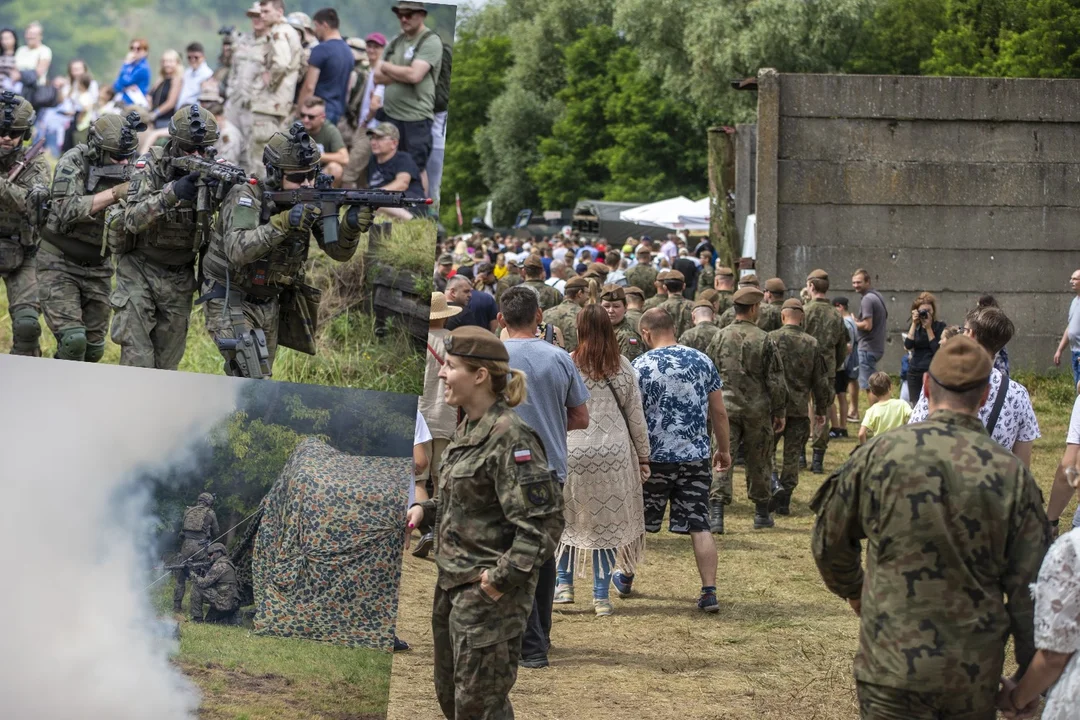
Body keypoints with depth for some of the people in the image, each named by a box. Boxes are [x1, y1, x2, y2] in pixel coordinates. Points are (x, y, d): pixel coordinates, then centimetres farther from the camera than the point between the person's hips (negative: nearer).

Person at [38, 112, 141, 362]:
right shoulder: (73, 163, -16)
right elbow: (67, 210, -29)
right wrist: (114, 193, -33)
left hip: (98, 268, 5)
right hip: (60, 264, -5)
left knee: (94, 349, 9)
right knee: (73, 340, -19)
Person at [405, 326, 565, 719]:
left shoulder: (510, 436, -20)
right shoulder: (469, 427, 9)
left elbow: (542, 522, -22)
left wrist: (503, 577, -23)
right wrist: (425, 510, 5)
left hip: (489, 592, -10)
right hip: (454, 583, 10)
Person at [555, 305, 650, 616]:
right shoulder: (623, 367, 2)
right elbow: (636, 416, 6)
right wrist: (643, 456, 15)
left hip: (572, 451, -1)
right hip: (614, 453, 1)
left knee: (566, 518, 16)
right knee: (606, 521, 8)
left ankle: (564, 583, 17)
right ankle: (601, 596, 9)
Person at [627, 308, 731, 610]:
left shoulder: (640, 367, -8)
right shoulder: (702, 361, 2)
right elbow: (718, 412, 5)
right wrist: (724, 449, 16)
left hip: (654, 457, -2)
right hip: (696, 457, 2)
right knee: (699, 526, 3)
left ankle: (625, 579, 33)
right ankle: (709, 593, -4)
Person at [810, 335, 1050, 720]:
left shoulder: (881, 453, -7)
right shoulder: (1012, 475, -6)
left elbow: (829, 540, 6)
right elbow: (1028, 589, -3)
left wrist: (852, 590, 27)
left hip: (893, 670, -1)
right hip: (977, 674, 1)